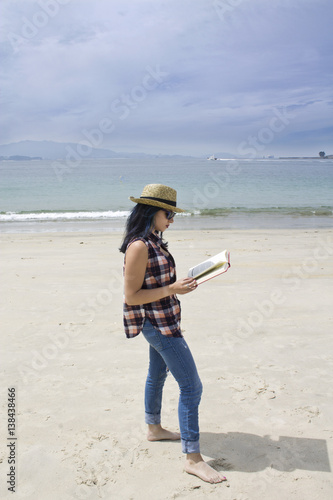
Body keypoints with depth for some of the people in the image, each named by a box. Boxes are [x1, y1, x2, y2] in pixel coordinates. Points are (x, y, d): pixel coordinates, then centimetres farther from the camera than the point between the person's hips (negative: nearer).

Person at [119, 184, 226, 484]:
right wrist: (172, 289, -24)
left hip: (163, 321, 11)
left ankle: (154, 428, 46)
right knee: (191, 386, -8)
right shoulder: (139, 246, -23)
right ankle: (193, 458, 2)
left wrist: (180, 284, 6)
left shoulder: (153, 241, 6)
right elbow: (131, 296, -23)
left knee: (158, 375, 25)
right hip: (158, 324, -11)